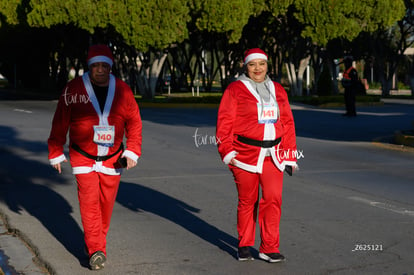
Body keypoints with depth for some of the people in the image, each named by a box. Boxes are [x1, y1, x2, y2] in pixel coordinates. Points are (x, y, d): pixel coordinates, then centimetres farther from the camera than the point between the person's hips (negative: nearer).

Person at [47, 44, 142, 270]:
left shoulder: (122, 90, -2)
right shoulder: (74, 89, -8)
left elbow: (134, 122, 4)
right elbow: (60, 123, -2)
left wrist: (132, 150, -4)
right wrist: (55, 153, 1)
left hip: (112, 158, 2)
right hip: (83, 157, -2)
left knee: (106, 202, 7)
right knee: (89, 202, -11)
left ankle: (94, 242, 28)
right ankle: (96, 250, -10)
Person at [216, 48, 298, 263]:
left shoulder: (278, 90, 13)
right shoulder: (235, 89, 0)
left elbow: (288, 123, 15)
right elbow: (224, 122, -3)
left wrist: (289, 155, 11)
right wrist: (227, 150, -12)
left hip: (273, 155, 3)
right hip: (245, 154, -3)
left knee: (273, 198, -6)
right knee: (247, 201, 6)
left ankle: (269, 248, 3)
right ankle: (244, 246, 21)